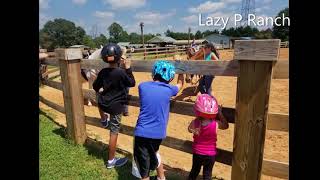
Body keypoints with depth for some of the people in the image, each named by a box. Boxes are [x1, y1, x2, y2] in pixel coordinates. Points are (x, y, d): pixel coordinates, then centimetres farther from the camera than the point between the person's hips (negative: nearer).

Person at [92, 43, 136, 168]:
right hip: (116, 106, -5)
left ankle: (104, 121, 52)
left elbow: (95, 87, 9)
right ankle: (111, 161, 16)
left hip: (103, 104, 6)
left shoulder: (102, 72, -4)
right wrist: (128, 68, -5)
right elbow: (132, 83, -7)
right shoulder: (121, 72, -21)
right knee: (114, 132, 4)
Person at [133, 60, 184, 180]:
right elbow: (180, 84, 18)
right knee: (154, 153, 30)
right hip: (158, 133, 1)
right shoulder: (169, 90, -5)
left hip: (141, 132, -1)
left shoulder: (143, 86, -4)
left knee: (143, 165, 9)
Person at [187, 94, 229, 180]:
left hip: (197, 153, 1)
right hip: (210, 154, -1)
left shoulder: (195, 123, -21)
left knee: (194, 171, 24)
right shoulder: (216, 123, -22)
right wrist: (220, 114, 0)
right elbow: (226, 126, 0)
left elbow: (190, 130, 3)